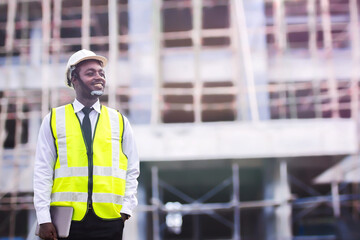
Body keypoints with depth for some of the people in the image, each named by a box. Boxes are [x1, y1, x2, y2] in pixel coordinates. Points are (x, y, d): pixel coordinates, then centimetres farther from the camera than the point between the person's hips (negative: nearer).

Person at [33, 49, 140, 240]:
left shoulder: (119, 122, 10)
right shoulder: (54, 120, 6)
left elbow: (132, 171, 13)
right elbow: (42, 171, 3)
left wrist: (126, 208, 0)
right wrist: (44, 219, -4)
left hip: (109, 219, 1)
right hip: (67, 219, -1)